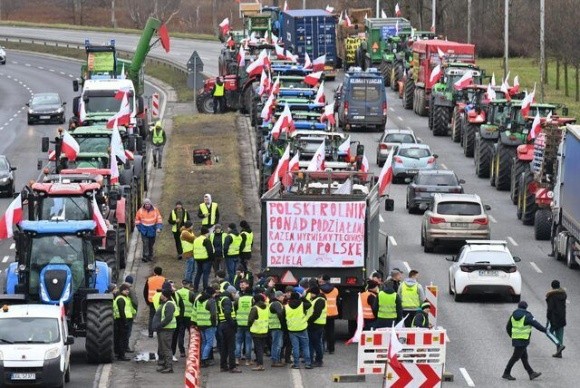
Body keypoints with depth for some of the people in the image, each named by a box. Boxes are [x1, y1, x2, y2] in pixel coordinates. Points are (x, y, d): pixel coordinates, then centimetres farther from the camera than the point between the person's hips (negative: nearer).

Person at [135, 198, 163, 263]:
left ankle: (150, 256, 26)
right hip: (144, 230, -1)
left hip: (152, 230, 1)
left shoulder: (155, 210, -5)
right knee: (145, 243, -12)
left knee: (151, 244, 12)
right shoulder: (140, 211, -6)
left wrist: (159, 228, -12)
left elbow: (159, 219, -1)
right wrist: (139, 228, 5)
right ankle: (145, 257, -11)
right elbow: (137, 220, 7)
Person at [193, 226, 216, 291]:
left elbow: (194, 250, 17)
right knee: (206, 273, -4)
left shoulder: (196, 240, 12)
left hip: (197, 259, 8)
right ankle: (205, 288, -7)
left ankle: (195, 288, 18)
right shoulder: (206, 240, -14)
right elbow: (210, 250, -18)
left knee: (198, 273, 17)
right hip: (206, 259, -8)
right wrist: (212, 258, -8)